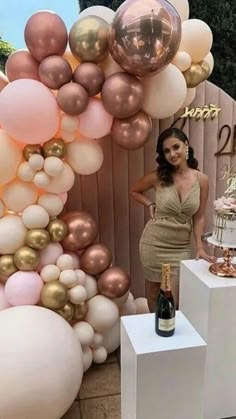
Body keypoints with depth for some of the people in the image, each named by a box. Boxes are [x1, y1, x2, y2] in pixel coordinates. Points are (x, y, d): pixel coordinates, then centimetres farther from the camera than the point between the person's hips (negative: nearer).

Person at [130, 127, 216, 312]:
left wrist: (200, 248, -6)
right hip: (153, 244, 0)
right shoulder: (158, 177, -9)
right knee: (153, 290, 16)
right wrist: (150, 204, -6)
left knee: (173, 300, 7)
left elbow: (199, 217, -1)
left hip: (181, 247, 1)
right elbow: (135, 191, 10)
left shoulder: (202, 179, -6)